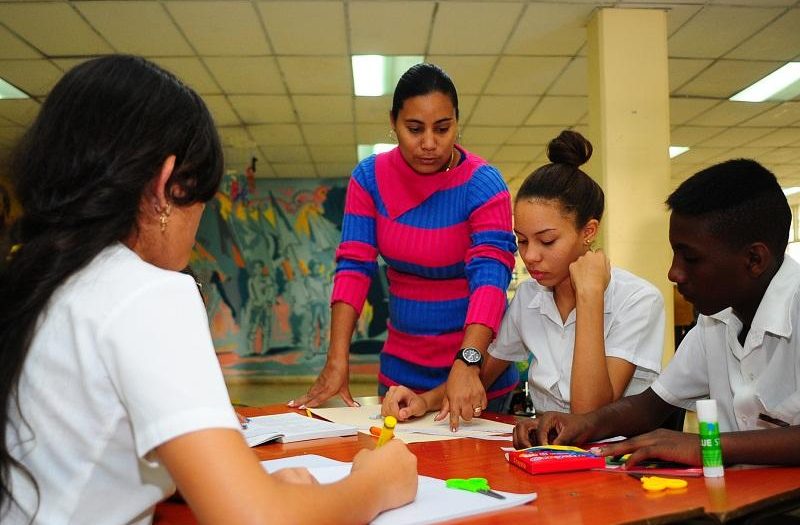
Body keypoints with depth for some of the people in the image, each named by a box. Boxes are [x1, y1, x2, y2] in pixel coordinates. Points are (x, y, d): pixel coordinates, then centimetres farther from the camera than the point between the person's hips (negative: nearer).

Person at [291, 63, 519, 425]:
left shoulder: (484, 186, -17)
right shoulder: (369, 177, -6)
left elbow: (490, 276, -27)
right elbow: (353, 266, -10)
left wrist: (467, 365, -43)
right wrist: (337, 362, -20)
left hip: (474, 357, -3)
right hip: (401, 364, 3)